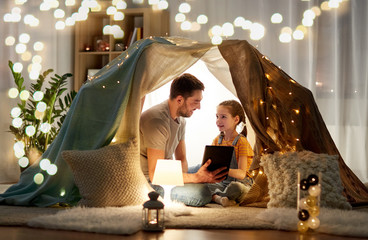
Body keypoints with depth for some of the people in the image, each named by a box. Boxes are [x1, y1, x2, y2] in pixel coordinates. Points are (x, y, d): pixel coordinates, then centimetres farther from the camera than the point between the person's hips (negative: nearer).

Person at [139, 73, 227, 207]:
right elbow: (155, 174, -28)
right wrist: (196, 177, -33)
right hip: (148, 182, -10)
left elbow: (182, 159, 13)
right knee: (202, 193, -29)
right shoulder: (156, 121, -24)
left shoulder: (180, 120, 8)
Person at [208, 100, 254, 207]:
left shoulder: (241, 142, -10)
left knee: (234, 187, -40)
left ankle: (215, 196, -15)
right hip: (221, 182, 5)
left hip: (240, 183, -5)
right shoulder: (217, 140, 9)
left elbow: (241, 173, -19)